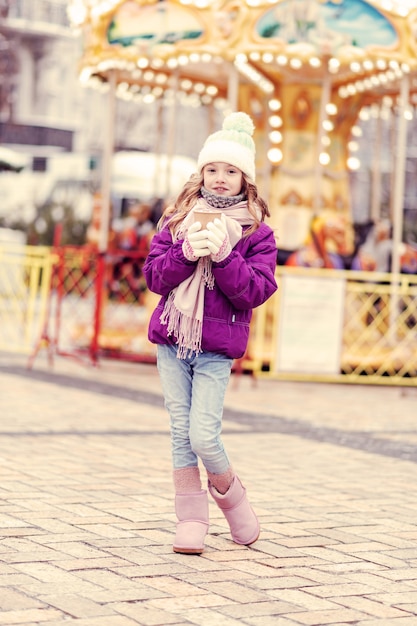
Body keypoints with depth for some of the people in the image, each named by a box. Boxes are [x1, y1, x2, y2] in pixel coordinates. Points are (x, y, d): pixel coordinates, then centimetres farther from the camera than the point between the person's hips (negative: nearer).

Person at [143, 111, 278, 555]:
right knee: (180, 432, 4)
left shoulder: (256, 231, 1)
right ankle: (191, 520, 12)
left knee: (203, 435, -10)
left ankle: (230, 495, 18)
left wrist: (223, 254, -19)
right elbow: (154, 275, 3)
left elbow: (255, 291, -8)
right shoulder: (177, 218, 8)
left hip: (217, 346, -3)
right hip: (171, 339, 3)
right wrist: (186, 253, -14)